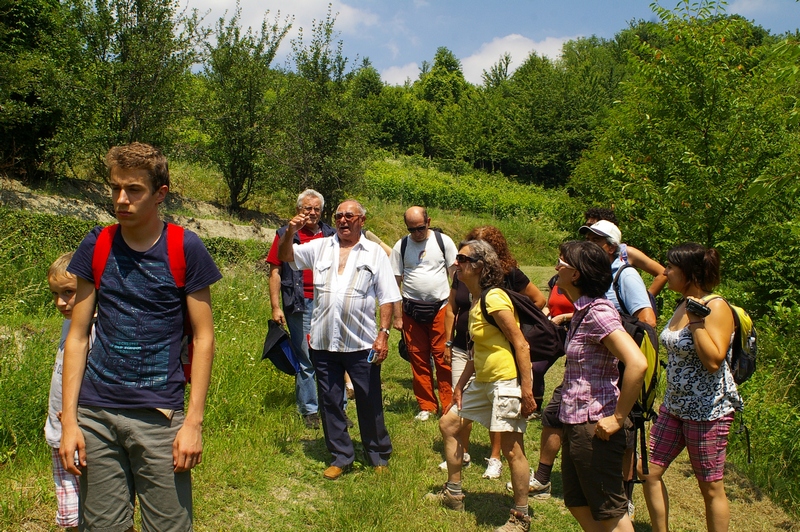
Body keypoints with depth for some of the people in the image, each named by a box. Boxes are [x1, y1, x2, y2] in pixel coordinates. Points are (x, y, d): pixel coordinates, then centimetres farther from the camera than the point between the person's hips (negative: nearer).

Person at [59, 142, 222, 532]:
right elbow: (77, 336, 7)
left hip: (159, 413, -3)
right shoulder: (95, 247, 4)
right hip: (95, 414, 3)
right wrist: (68, 419, 1)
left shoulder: (185, 249, -4)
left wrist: (194, 422, -8)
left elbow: (203, 338, -3)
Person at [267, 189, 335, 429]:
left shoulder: (331, 236, 11)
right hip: (300, 305, -2)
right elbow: (275, 272, 3)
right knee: (305, 360, 5)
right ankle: (309, 410, 16)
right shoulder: (285, 234, 4)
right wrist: (275, 307, -4)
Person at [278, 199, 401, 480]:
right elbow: (285, 256, 4)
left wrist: (383, 334, -9)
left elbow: (387, 298, 0)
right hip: (323, 342, 3)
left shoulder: (375, 253, 3)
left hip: (362, 343, -2)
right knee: (330, 402, 12)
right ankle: (341, 457, 27)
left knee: (370, 403, 8)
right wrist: (290, 232, -15)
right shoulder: (320, 247, 9)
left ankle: (379, 457, 25)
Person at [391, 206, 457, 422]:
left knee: (443, 358, -3)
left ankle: (449, 405, 6)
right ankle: (426, 406, 17)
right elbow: (395, 280, 6)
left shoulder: (443, 241, 0)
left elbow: (456, 273, 4)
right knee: (418, 359, 6)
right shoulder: (401, 246, 3)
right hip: (412, 310, 2)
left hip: (440, 308, -2)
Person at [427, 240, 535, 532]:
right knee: (448, 424, 17)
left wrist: (527, 390, -21)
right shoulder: (476, 300, 11)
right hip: (483, 381, 11)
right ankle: (453, 493, 30)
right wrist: (461, 384, 17)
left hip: (507, 381, -11)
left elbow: (521, 345, -19)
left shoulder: (494, 299, -18)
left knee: (511, 448, -4)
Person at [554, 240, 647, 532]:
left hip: (594, 427, -10)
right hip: (575, 422, 10)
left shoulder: (598, 311, -20)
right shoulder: (582, 311, 8)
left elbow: (637, 364, -31)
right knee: (577, 502, 20)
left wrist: (618, 418, -24)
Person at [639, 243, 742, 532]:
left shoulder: (716, 307, -17)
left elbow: (714, 361, -26)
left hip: (708, 410, -9)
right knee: (649, 472, 9)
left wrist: (696, 320, -27)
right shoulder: (683, 304, 9)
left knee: (711, 488, 5)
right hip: (675, 405, 9)